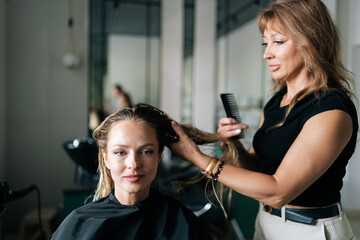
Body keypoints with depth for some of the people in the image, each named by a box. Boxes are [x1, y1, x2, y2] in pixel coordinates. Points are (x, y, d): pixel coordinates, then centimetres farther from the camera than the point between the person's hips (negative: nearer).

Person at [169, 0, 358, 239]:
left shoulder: (332, 110, -22)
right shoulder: (277, 100, 1)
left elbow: (278, 192, -26)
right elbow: (258, 167, 5)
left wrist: (197, 157, -26)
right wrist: (236, 145, -16)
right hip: (267, 220, 7)